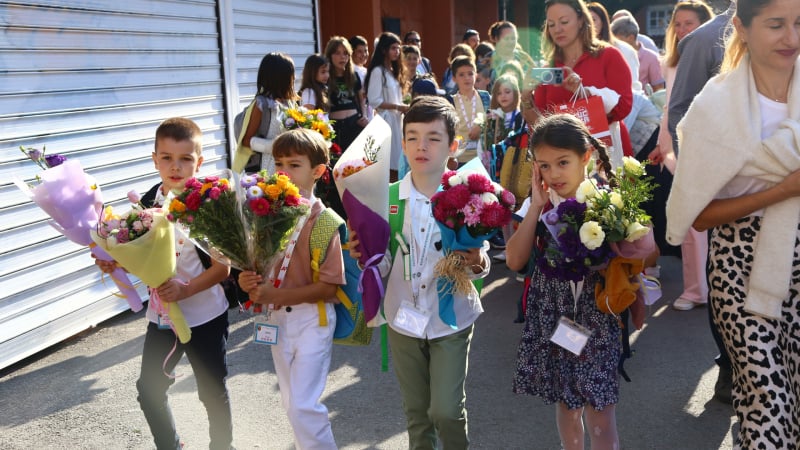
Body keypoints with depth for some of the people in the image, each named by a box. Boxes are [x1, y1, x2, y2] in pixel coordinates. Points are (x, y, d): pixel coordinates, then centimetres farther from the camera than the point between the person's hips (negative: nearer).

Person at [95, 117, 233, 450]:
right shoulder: (146, 204, -2)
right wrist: (116, 263, -10)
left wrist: (185, 290, -28)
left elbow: (222, 267, -16)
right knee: (149, 390, 13)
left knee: (213, 392, 12)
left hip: (205, 316, -4)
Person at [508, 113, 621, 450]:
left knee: (600, 410, -1)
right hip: (552, 315, 3)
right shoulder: (539, 204, 1)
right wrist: (536, 205, -12)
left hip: (596, 315, -3)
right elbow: (515, 260, -9)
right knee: (566, 402, 17)